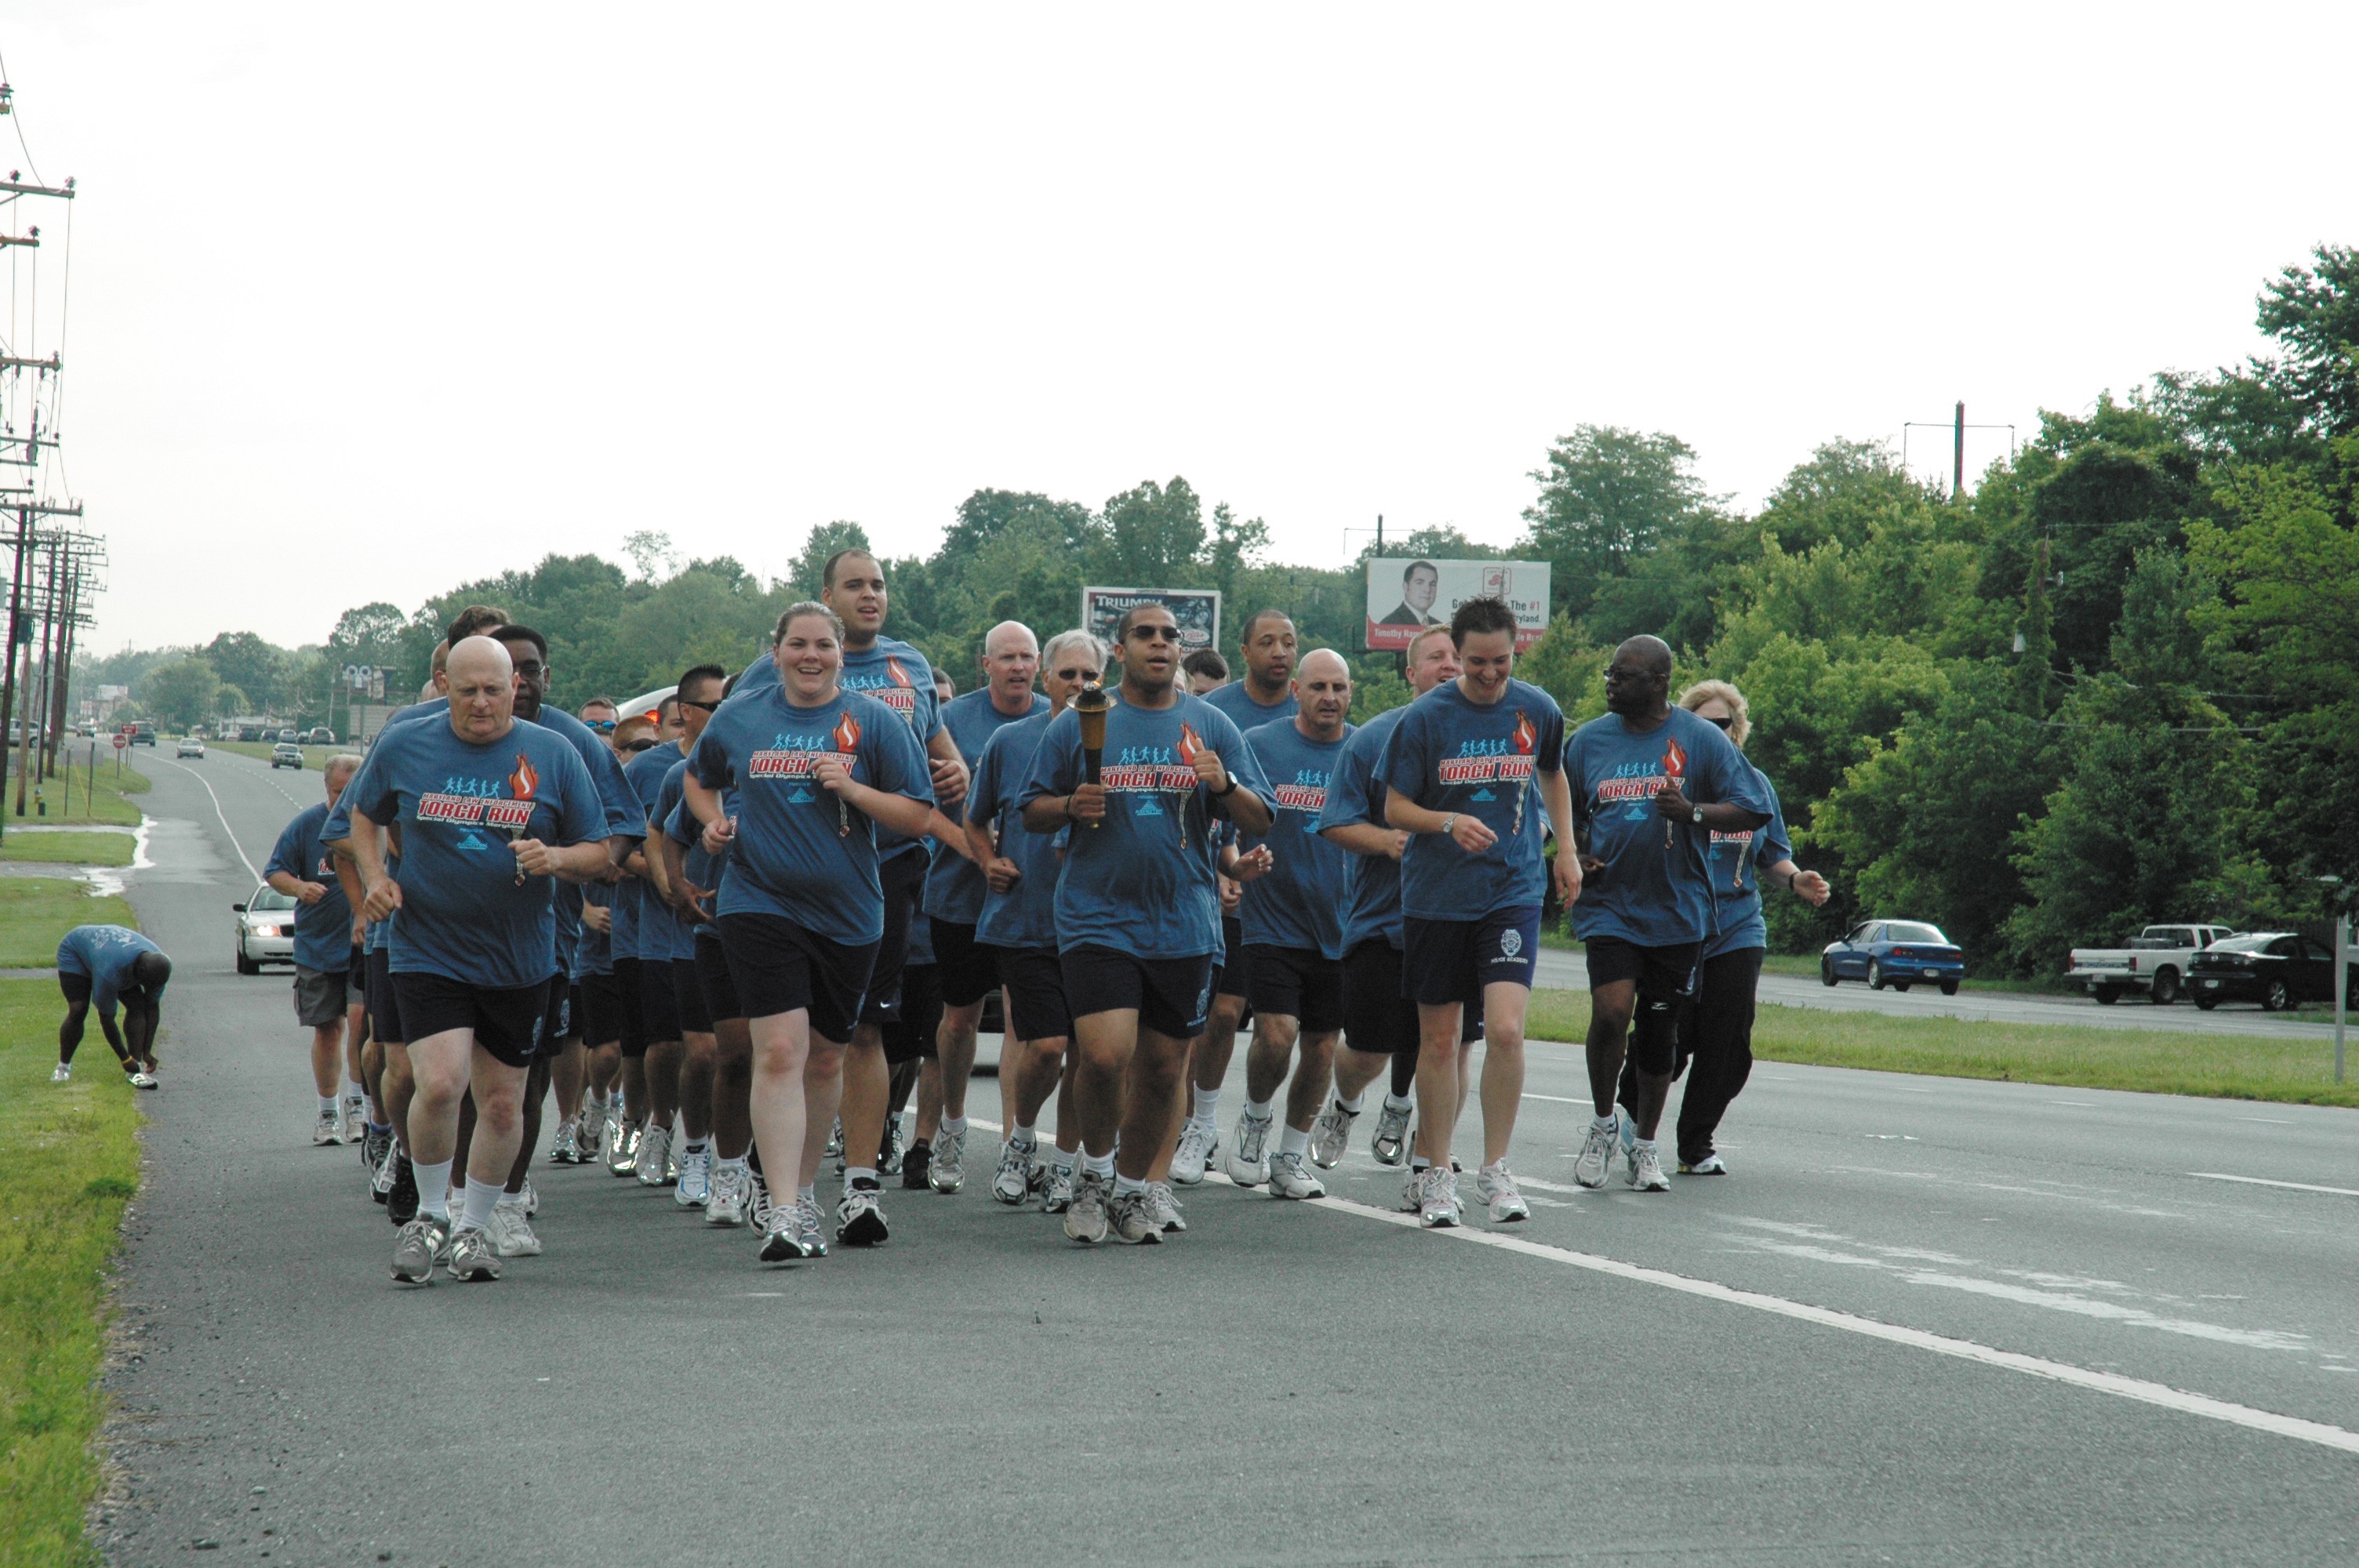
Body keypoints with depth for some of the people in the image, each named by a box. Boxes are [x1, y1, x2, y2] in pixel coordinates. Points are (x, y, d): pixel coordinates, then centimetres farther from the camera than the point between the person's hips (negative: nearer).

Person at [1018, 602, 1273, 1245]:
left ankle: (1131, 1190, 27)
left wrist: (1224, 786, -13)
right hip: (1098, 919, -2)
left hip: (1184, 926, 2)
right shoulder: (1077, 723, 4)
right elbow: (1031, 810, 10)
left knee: (1162, 1070, 7)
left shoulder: (1211, 726, 7)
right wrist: (1071, 806, -11)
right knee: (1105, 1056, -17)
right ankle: (1095, 1168, 10)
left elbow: (1259, 821, 7)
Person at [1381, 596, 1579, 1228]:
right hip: (1436, 896, -1)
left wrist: (1566, 850, 18)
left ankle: (1495, 1168, -1)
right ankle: (1437, 1174, 20)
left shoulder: (1538, 710, 2)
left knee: (1505, 1029, -15)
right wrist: (1448, 822, -20)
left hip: (1513, 892, 1)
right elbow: (1395, 808, -3)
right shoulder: (1425, 717, -6)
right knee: (1439, 1039, 6)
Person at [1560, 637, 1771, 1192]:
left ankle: (1645, 1145, 24)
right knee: (1613, 1011, -19)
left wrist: (1692, 813, -19)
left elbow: (1753, 810, -3)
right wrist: (1570, 856, 1)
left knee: (1659, 1030, 8)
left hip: (1678, 910, 0)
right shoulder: (1588, 741, 7)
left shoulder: (1701, 739, -1)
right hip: (1608, 903, 0)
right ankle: (1604, 1122, 5)